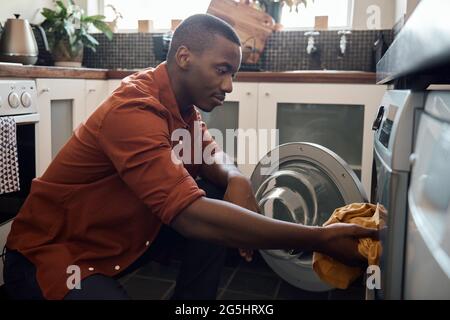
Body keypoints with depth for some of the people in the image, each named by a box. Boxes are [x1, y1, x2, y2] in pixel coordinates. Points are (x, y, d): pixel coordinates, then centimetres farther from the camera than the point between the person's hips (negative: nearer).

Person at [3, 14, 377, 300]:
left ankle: (192, 297, 8)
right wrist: (317, 239, -36)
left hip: (117, 238, 9)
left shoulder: (181, 102, -1)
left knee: (218, 198, -3)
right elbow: (191, 215, -37)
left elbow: (208, 154, 6)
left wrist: (235, 179, -20)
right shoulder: (135, 111, -29)